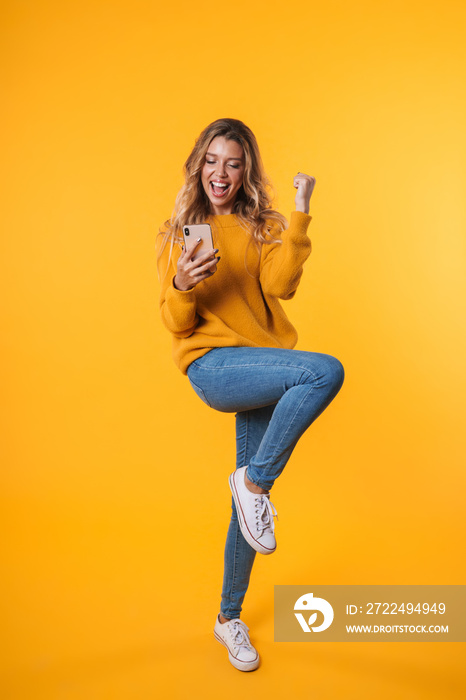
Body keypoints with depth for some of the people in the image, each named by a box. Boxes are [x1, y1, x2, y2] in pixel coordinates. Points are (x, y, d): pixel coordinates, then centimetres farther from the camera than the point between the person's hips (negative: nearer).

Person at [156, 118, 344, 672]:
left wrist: (299, 214, -13)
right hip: (212, 364, -3)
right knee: (326, 371, -29)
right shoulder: (180, 231, 7)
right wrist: (181, 287, -20)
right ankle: (255, 482, -12)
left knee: (251, 501, 8)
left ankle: (229, 619, 29)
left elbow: (280, 284, -10)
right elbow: (177, 323, 1)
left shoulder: (265, 227, 11)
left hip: (263, 369, 3)